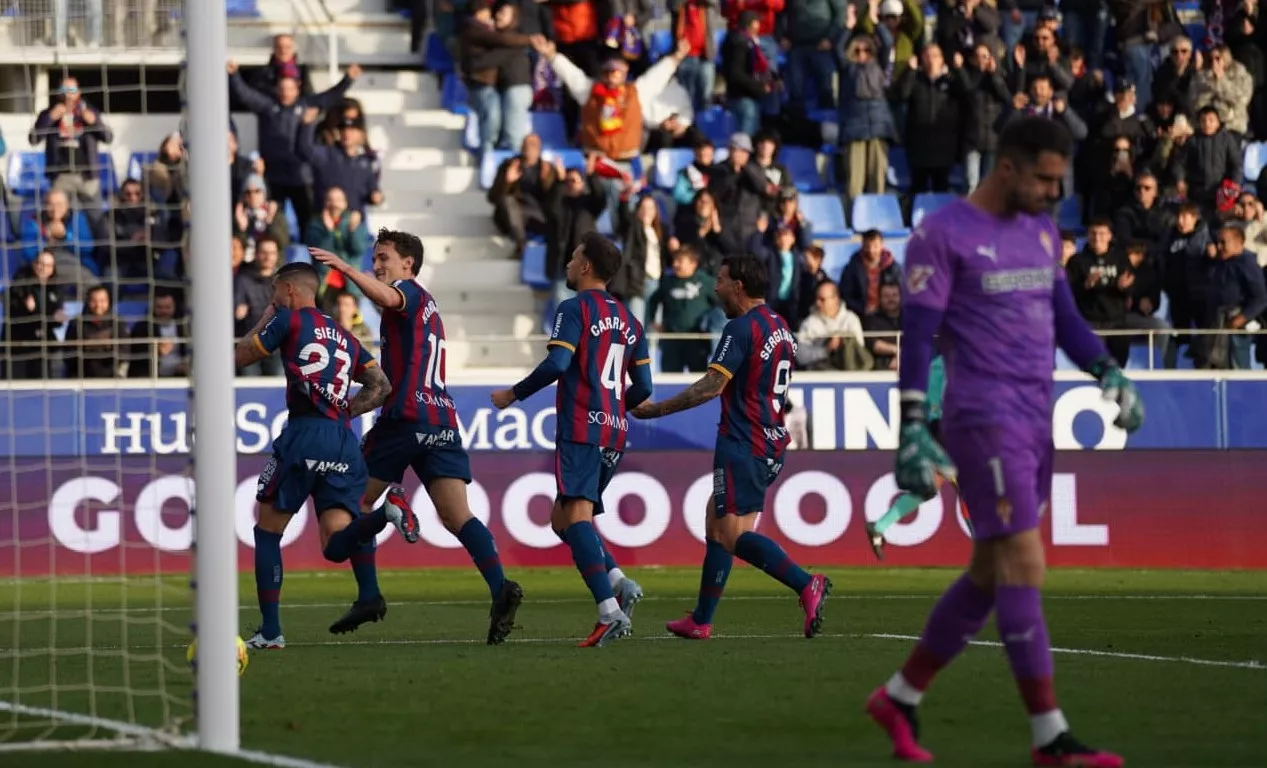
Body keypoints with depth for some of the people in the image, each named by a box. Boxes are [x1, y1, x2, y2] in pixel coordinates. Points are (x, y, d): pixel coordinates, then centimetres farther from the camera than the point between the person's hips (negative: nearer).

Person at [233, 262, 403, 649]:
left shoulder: (289, 320, 6)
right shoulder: (345, 339, 24)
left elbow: (239, 358, 11)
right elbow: (381, 387, 21)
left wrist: (262, 322, 26)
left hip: (305, 433, -5)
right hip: (344, 441, 5)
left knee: (267, 532, 8)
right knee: (335, 544, -3)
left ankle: (270, 630, 5)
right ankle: (384, 515, -33)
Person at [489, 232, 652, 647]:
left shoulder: (574, 309, -4)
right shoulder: (628, 320, 18)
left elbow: (557, 363, -16)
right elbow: (642, 387, 16)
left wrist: (514, 394, -3)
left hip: (581, 429, -8)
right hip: (615, 431, 8)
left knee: (576, 516, -16)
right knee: (562, 518, 16)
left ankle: (610, 612, -30)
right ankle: (619, 582, -5)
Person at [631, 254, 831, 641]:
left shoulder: (742, 328, -14)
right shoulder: (780, 327, 15)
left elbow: (712, 386, -19)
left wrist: (656, 409, -13)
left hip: (742, 446, -10)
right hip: (770, 446, 10)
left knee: (733, 534, -11)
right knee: (716, 523, 15)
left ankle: (806, 584, -27)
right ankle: (701, 620, 18)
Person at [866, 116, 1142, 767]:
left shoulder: (1041, 230, 14)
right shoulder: (941, 235, -8)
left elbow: (1063, 317, 20)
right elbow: (917, 336, -11)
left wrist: (1109, 374, 5)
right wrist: (913, 432, -16)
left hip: (1036, 421, 8)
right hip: (983, 419, -8)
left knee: (989, 573, 11)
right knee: (1024, 566, -11)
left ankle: (899, 699, 24)